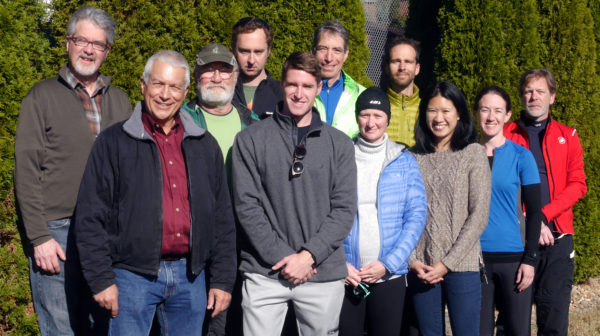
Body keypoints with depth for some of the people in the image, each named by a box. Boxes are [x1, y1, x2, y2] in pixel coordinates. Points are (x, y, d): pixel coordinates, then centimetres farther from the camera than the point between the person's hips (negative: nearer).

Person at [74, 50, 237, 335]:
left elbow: (222, 218, 12)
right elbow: (90, 218, -2)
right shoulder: (114, 142, 0)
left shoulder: (205, 145, 11)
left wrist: (223, 279, 7)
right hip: (134, 276, -3)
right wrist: (101, 279, -8)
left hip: (189, 278, 4)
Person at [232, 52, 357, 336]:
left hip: (324, 274, 2)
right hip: (264, 273, -1)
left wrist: (309, 255, -10)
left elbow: (344, 209, 1)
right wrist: (282, 256, -11)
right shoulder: (251, 140, 3)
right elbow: (246, 205, -3)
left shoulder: (339, 144, 7)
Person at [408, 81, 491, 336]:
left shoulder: (473, 153, 1)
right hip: (421, 268, 3)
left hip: (462, 266, -2)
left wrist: (447, 263, -9)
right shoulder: (415, 157, 8)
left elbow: (479, 215, -5)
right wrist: (412, 260, -5)